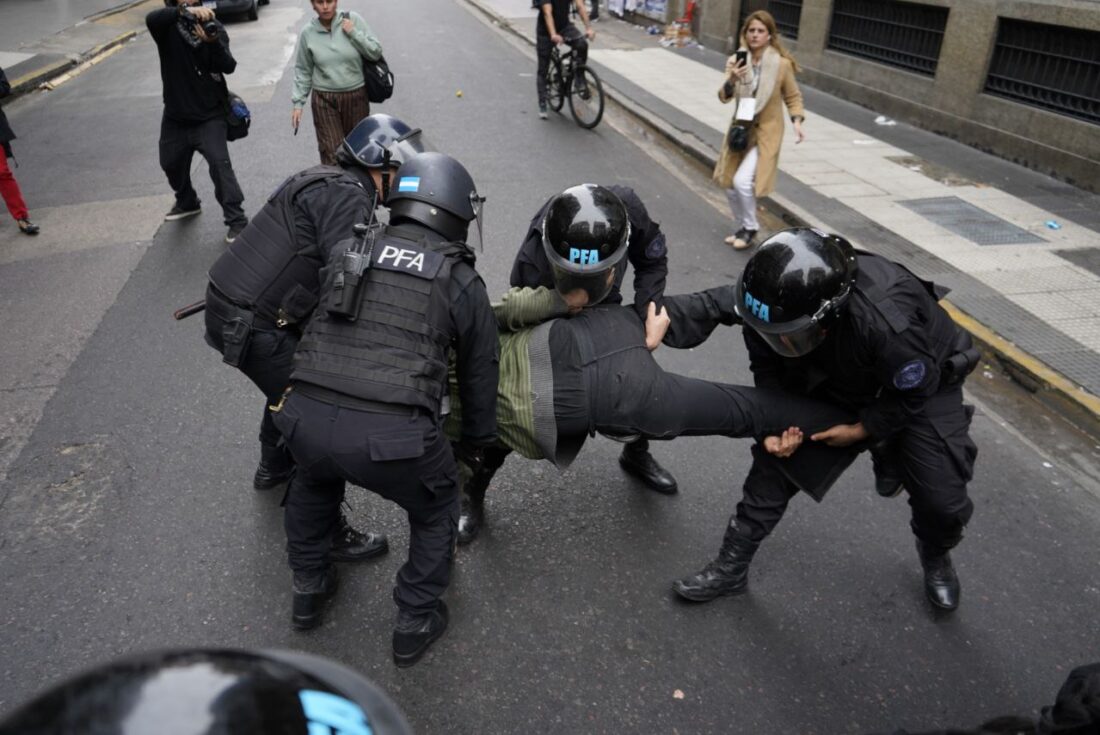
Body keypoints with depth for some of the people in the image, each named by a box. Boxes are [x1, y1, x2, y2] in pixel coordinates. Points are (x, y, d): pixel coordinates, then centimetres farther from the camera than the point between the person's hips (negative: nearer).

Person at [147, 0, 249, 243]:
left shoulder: (213, 26, -5)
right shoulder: (167, 26, -5)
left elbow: (229, 66, -18)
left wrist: (212, 42, -37)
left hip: (209, 114, -3)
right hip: (176, 115, 4)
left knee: (219, 163, -20)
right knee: (171, 163, 19)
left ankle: (236, 219, -14)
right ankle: (187, 202, 45)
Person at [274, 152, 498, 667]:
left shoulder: (349, 252, 19)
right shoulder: (463, 282, 11)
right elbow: (479, 375, 20)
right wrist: (475, 444, 37)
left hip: (305, 418, 4)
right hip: (391, 436, -3)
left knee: (315, 480, 39)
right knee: (436, 509, 28)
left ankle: (308, 591, 51)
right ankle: (415, 624, 36)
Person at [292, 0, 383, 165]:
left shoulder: (353, 20, -4)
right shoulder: (307, 32, 0)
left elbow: (376, 53, -3)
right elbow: (303, 71, 8)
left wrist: (354, 33, -14)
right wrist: (298, 102, 5)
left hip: (356, 96, 0)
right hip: (324, 100, 0)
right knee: (331, 154, -6)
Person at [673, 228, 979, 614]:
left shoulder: (889, 325, -45)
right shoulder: (775, 306, -31)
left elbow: (914, 394, -24)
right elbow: (767, 367, -11)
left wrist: (860, 430, -18)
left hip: (922, 382, -3)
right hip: (838, 378, 4)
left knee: (941, 498, -9)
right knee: (774, 459, -6)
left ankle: (936, 556, 31)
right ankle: (730, 568, 8)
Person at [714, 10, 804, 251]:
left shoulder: (782, 64, -12)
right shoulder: (736, 61, -4)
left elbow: (793, 97, 0)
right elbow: (724, 97, -11)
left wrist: (797, 122, -14)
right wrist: (732, 80, -30)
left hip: (766, 132, -5)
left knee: (742, 181, -18)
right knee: (729, 183, 10)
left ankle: (750, 229, 5)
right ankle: (742, 228, 32)